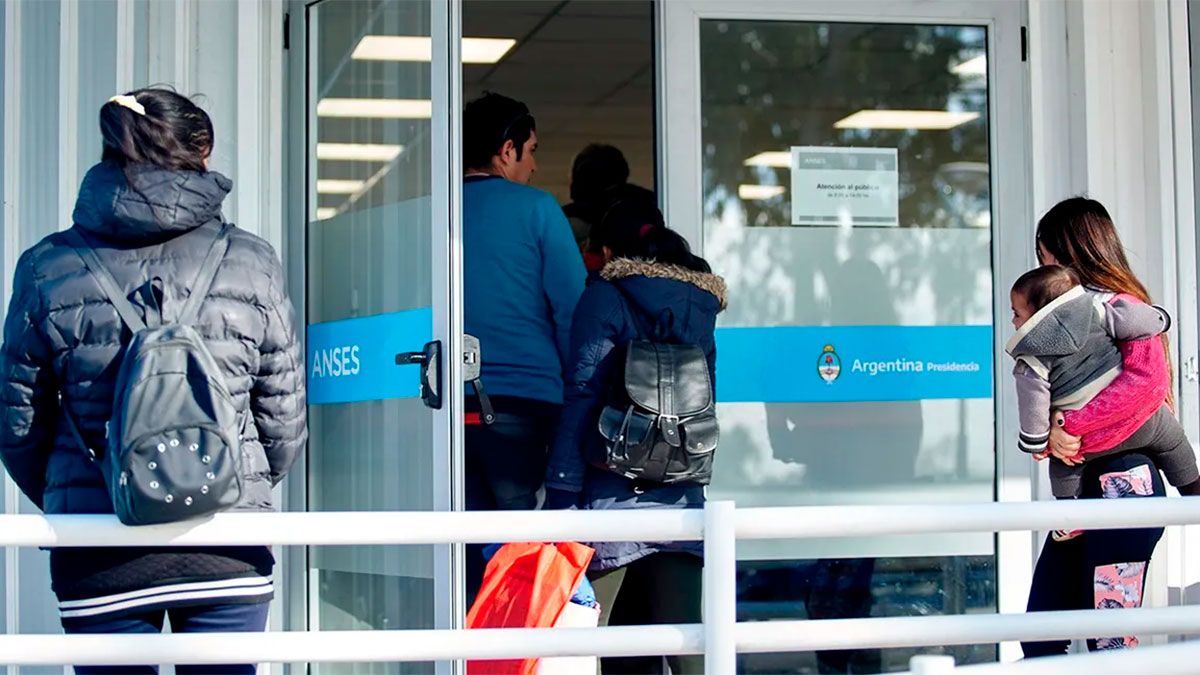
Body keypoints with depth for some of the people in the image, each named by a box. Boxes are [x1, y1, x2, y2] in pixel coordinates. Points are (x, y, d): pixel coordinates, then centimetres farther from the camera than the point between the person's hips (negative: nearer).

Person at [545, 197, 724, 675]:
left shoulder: (605, 296, 1)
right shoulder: (701, 304, 17)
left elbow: (582, 399, -7)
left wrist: (562, 497, -9)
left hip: (615, 492, -4)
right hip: (682, 497, 4)